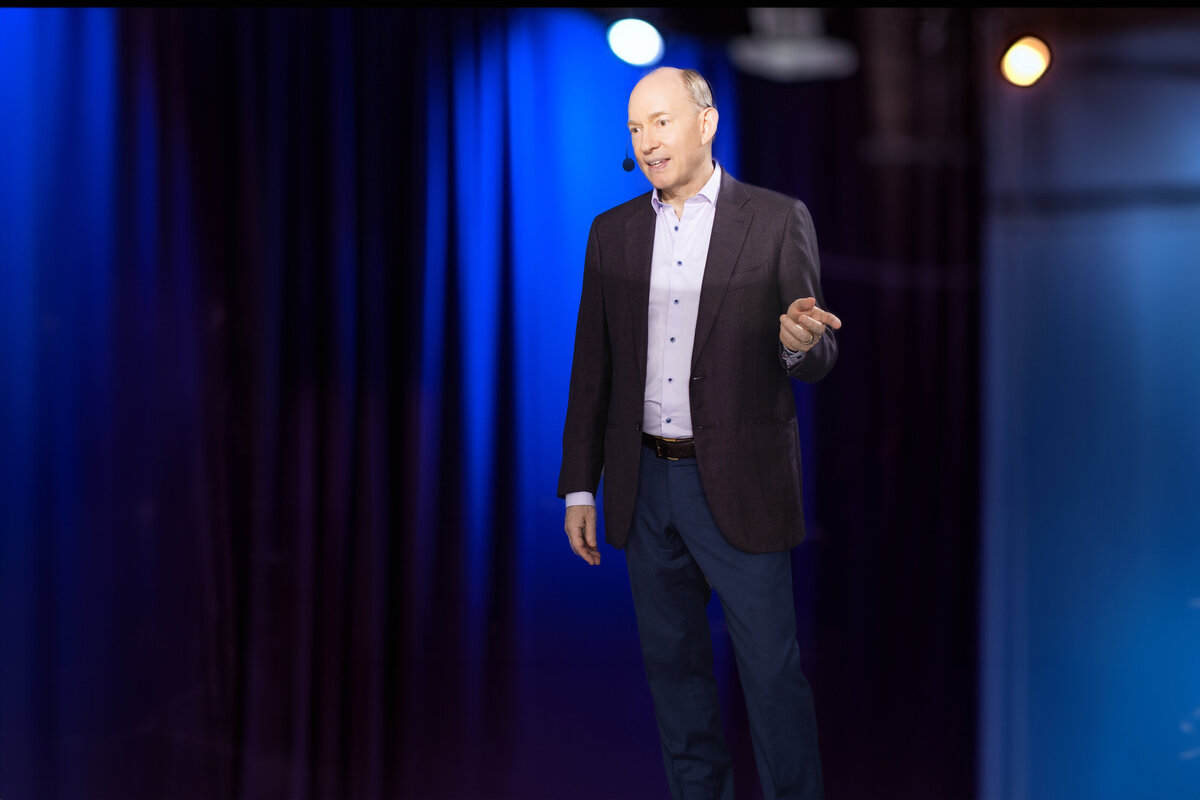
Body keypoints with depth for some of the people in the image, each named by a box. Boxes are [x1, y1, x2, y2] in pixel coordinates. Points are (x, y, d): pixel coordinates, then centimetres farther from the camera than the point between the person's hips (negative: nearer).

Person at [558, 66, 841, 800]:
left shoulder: (778, 221, -3)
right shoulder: (613, 232, 7)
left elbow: (817, 360, -2)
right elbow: (592, 368, 10)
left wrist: (800, 342, -27)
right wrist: (580, 488, 7)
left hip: (738, 485, -4)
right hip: (644, 484, 4)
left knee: (772, 669, -1)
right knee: (674, 662, 15)